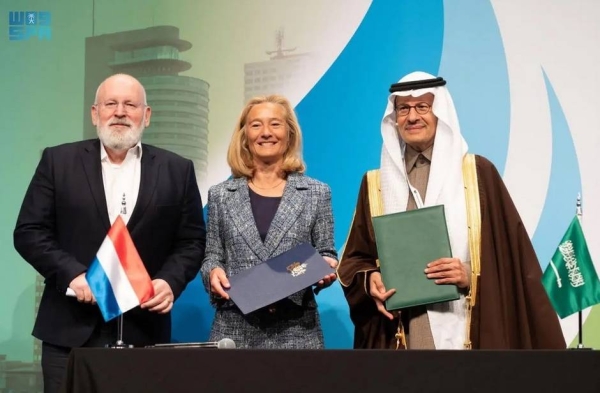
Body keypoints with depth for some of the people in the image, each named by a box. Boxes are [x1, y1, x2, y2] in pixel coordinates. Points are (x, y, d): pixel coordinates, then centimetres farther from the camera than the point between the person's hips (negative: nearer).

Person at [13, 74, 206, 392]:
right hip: (70, 329, 0)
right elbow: (29, 232, 1)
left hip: (143, 329, 1)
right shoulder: (58, 161, 5)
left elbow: (192, 241, 7)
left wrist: (170, 281, -11)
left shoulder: (177, 170, 7)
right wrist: (73, 274, -13)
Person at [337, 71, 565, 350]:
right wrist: (371, 279, -10)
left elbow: (510, 256, 0)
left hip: (467, 330, -2)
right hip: (397, 334, 2)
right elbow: (356, 257, 10)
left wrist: (470, 274, -16)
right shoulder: (375, 184, 8)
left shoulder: (478, 173, 0)